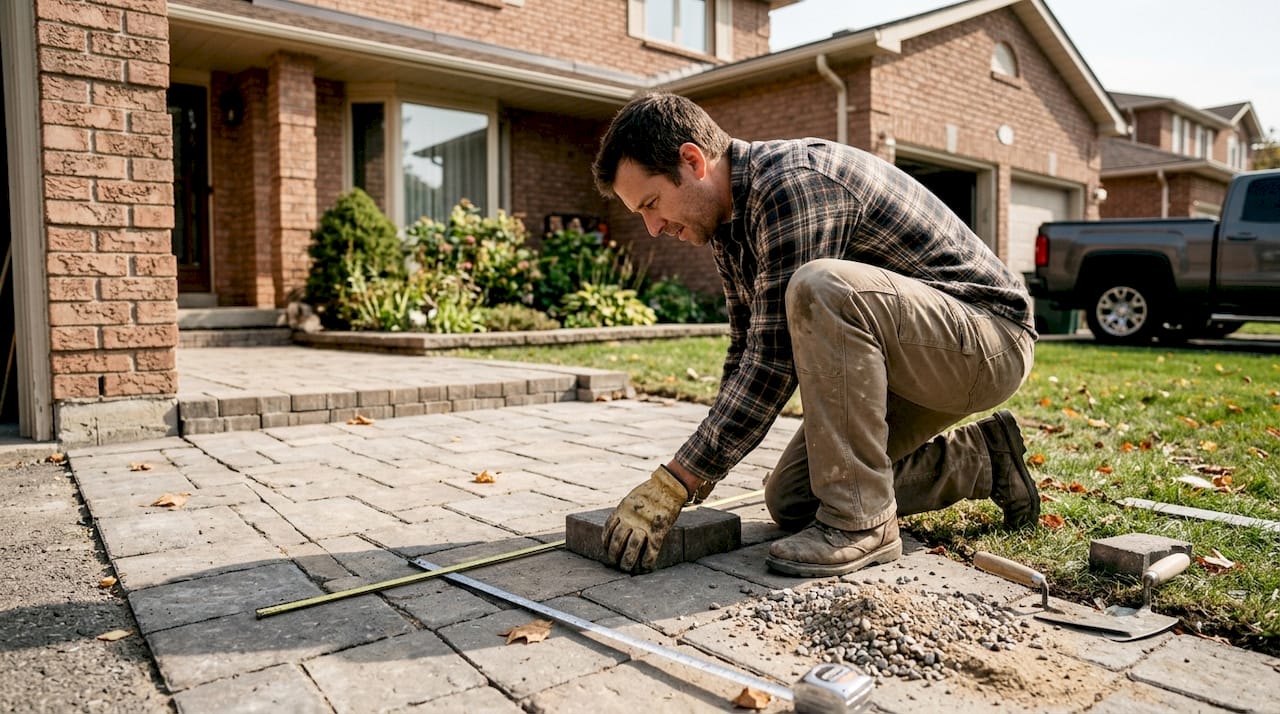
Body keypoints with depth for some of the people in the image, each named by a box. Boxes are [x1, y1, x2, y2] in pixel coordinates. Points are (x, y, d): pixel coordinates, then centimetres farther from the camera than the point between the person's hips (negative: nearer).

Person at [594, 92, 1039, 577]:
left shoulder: (793, 183, -26)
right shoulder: (729, 219, 4)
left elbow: (774, 361, -30)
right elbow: (746, 349, 11)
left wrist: (671, 485, -27)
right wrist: (702, 465, 4)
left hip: (992, 338, -9)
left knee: (820, 288, -35)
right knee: (789, 500, 5)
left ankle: (860, 520, -22)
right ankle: (981, 459, 17)